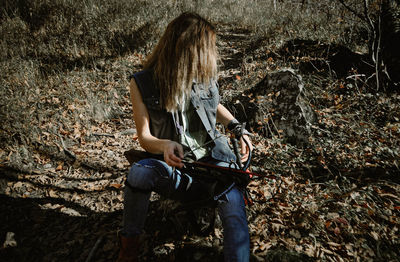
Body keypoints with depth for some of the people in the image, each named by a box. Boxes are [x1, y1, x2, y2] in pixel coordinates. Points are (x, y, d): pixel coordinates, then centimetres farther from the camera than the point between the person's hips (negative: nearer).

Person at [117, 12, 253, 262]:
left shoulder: (205, 74, 1)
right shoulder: (142, 83, -6)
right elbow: (144, 137, -6)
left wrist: (237, 127, 5)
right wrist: (165, 145, -29)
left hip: (215, 158, 2)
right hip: (176, 167, -2)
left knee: (235, 216, -24)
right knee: (139, 172, -32)